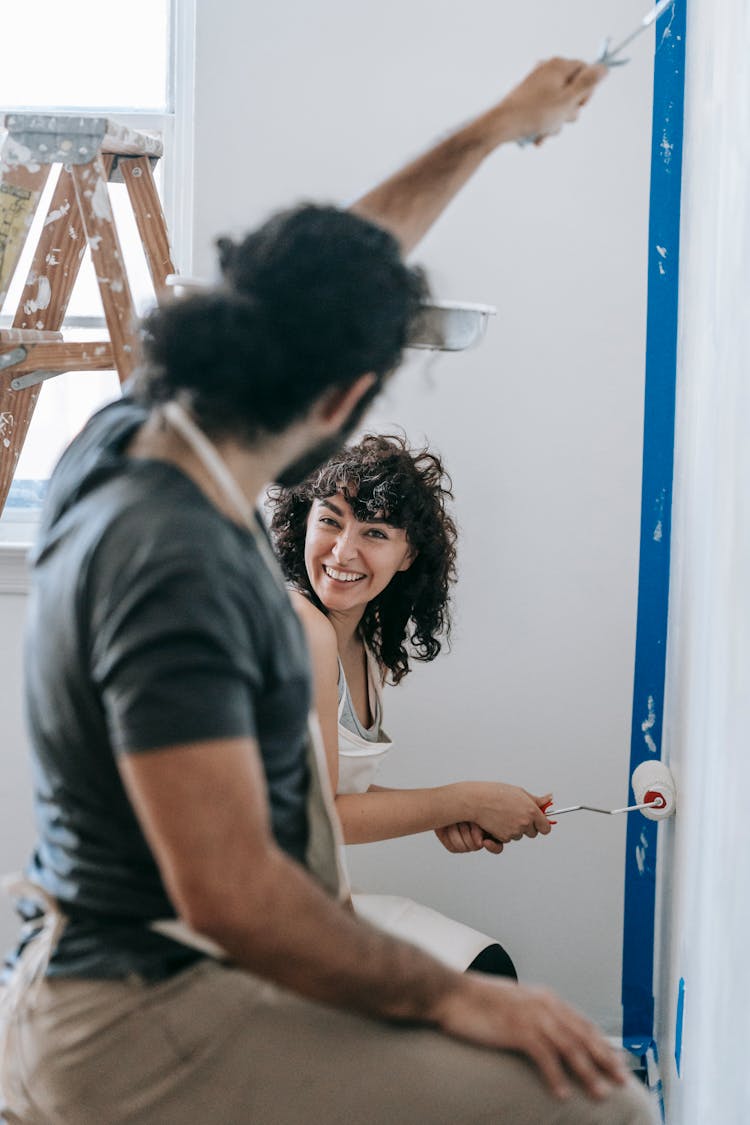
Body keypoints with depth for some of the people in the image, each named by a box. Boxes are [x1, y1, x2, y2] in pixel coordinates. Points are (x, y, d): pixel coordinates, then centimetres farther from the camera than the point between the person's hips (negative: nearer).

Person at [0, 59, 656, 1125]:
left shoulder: (130, 433, 3)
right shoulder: (173, 565, -26)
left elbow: (327, 274, 15)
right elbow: (230, 892, -29)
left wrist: (500, 124, 25)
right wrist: (448, 995, -17)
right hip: (135, 1034, -10)